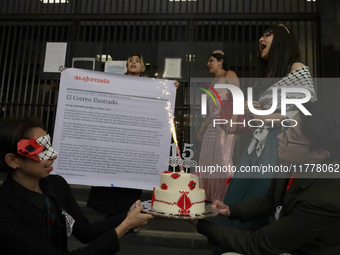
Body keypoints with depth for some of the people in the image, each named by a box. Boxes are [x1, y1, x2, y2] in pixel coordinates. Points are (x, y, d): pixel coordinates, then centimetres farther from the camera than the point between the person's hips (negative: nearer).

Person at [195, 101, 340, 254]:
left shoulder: (325, 201, -34)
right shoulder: (294, 162, -15)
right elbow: (270, 201, 6)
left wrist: (203, 226, -20)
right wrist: (230, 210, -5)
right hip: (281, 241, 6)